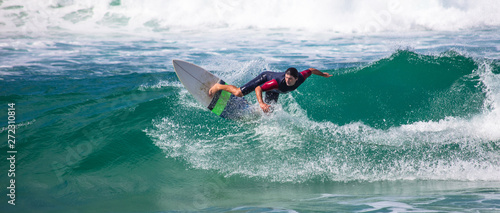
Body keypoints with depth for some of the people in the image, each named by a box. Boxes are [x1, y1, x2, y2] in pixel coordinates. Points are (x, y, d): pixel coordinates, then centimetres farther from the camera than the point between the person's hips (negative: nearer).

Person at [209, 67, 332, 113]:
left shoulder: (301, 78, -34)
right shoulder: (279, 82, -47)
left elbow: (311, 70, -12)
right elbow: (258, 89, -42)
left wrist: (323, 74, 7)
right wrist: (261, 103, -57)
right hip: (265, 77, -6)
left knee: (269, 111, 3)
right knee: (238, 93, -11)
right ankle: (219, 87, 14)